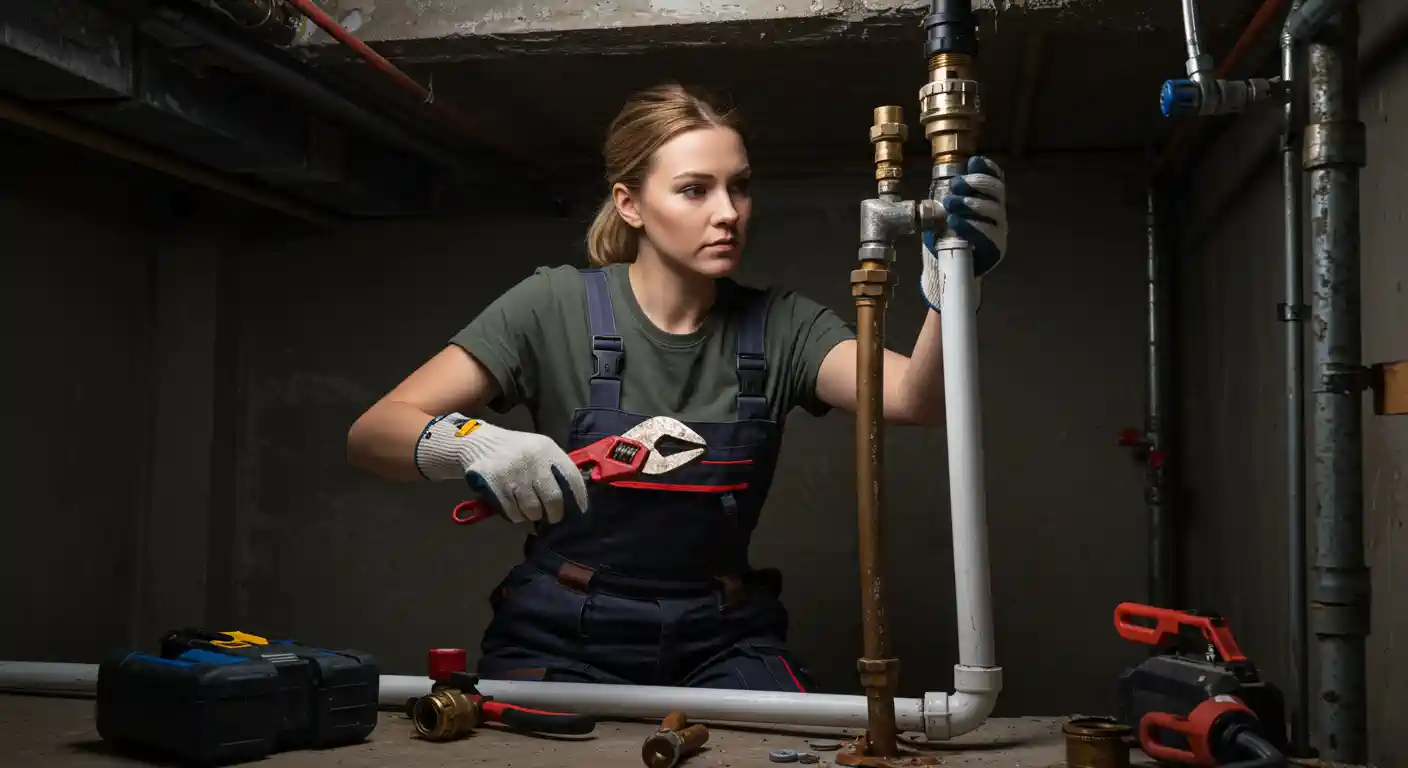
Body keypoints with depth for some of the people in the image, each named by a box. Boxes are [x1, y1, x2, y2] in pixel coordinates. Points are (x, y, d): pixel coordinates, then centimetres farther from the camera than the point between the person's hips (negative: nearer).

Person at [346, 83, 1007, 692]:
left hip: (722, 642, 2)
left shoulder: (778, 328, -1)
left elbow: (915, 400, -18)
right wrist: (469, 441, -34)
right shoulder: (557, 308, -8)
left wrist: (948, 287, -38)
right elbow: (372, 434, -12)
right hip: (563, 641, -2)